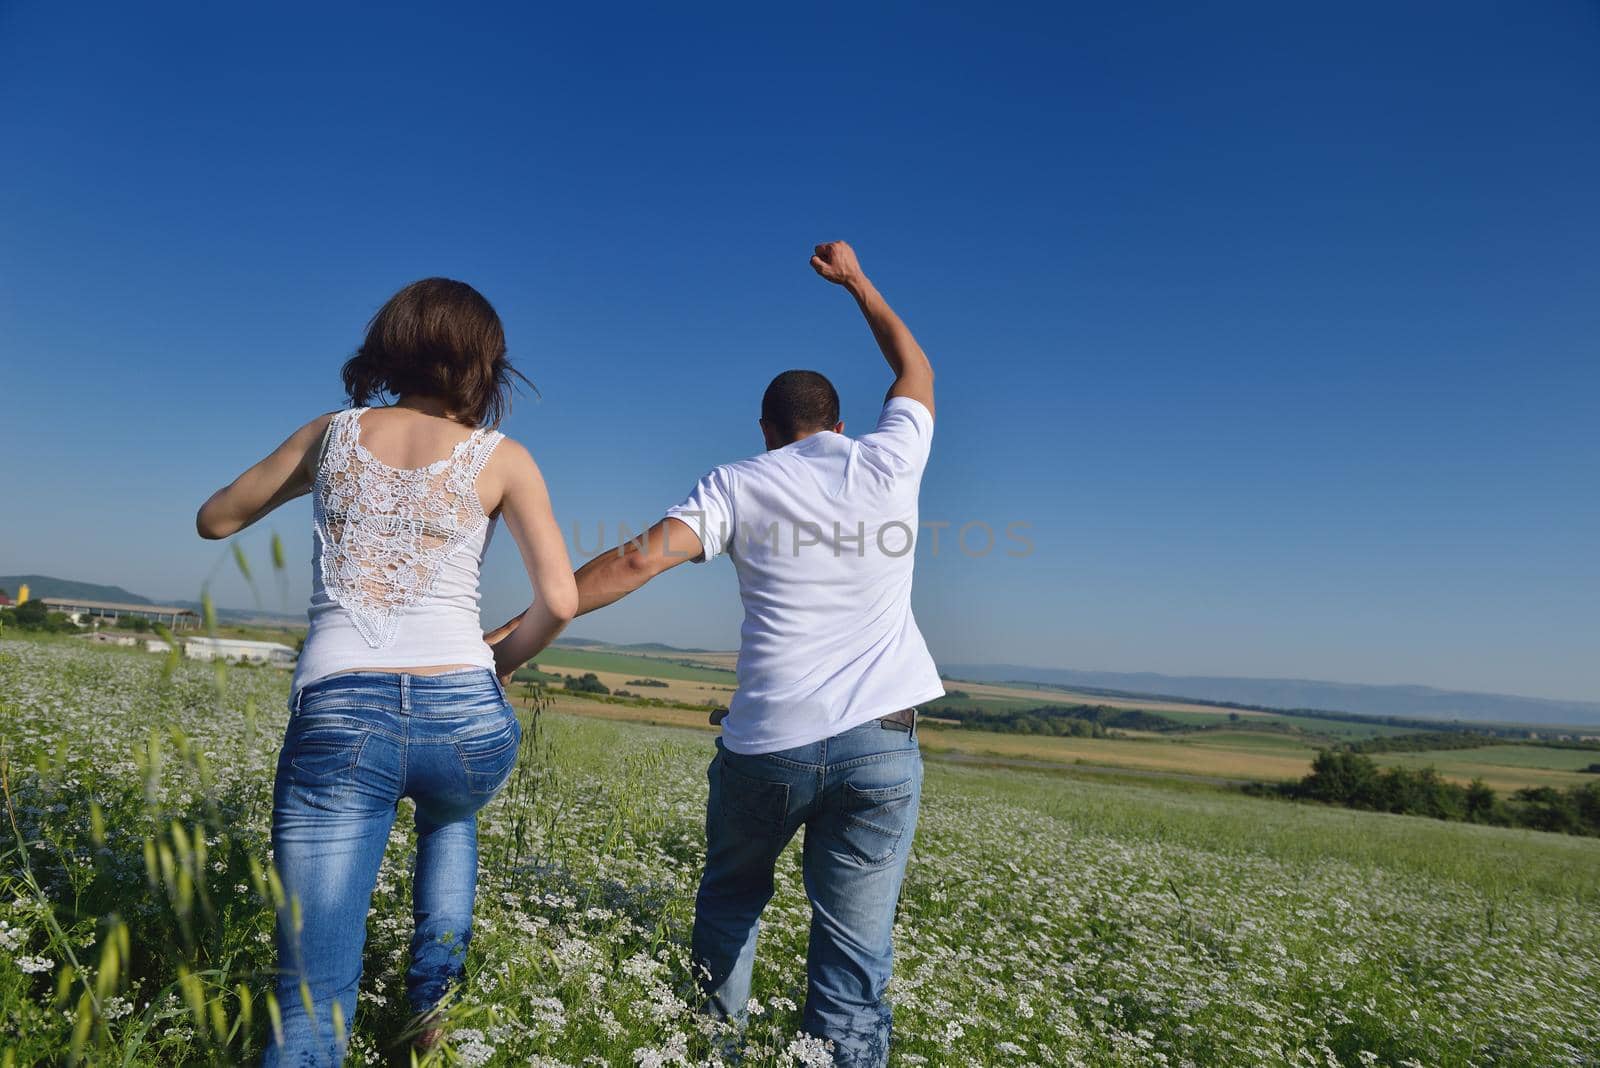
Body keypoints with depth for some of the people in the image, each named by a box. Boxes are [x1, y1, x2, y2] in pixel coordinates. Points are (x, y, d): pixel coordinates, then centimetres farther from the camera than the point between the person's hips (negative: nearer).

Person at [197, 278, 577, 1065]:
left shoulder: (332, 434, 11)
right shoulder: (502, 458, 4)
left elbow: (214, 520, 26)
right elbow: (560, 601, -4)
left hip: (336, 722, 0)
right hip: (464, 718, 0)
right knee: (449, 819, 38)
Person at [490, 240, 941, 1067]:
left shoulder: (739, 484, 3)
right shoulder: (888, 461, 8)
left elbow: (638, 559, -7)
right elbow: (916, 372, 27)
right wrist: (855, 280, 38)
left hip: (768, 742, 0)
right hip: (880, 740, 0)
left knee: (730, 895, 27)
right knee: (854, 955, 4)